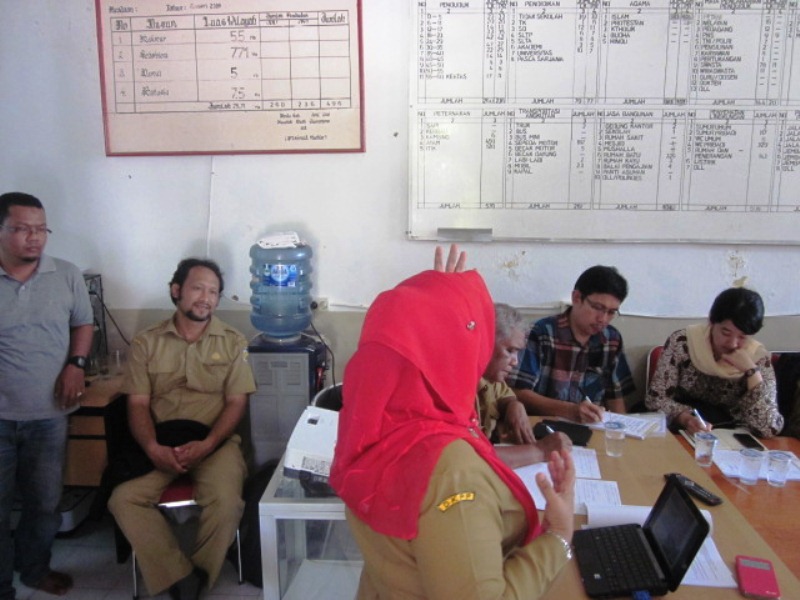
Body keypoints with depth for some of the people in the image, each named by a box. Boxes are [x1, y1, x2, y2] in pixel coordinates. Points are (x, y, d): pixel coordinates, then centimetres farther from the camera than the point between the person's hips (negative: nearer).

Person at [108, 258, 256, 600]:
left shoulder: (232, 342, 7)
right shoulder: (147, 342, 9)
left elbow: (236, 402, 0)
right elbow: (138, 404, 3)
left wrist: (207, 444, -16)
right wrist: (152, 447, -16)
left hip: (215, 441, -1)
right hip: (161, 442, 2)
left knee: (226, 501, -28)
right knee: (124, 499, -23)